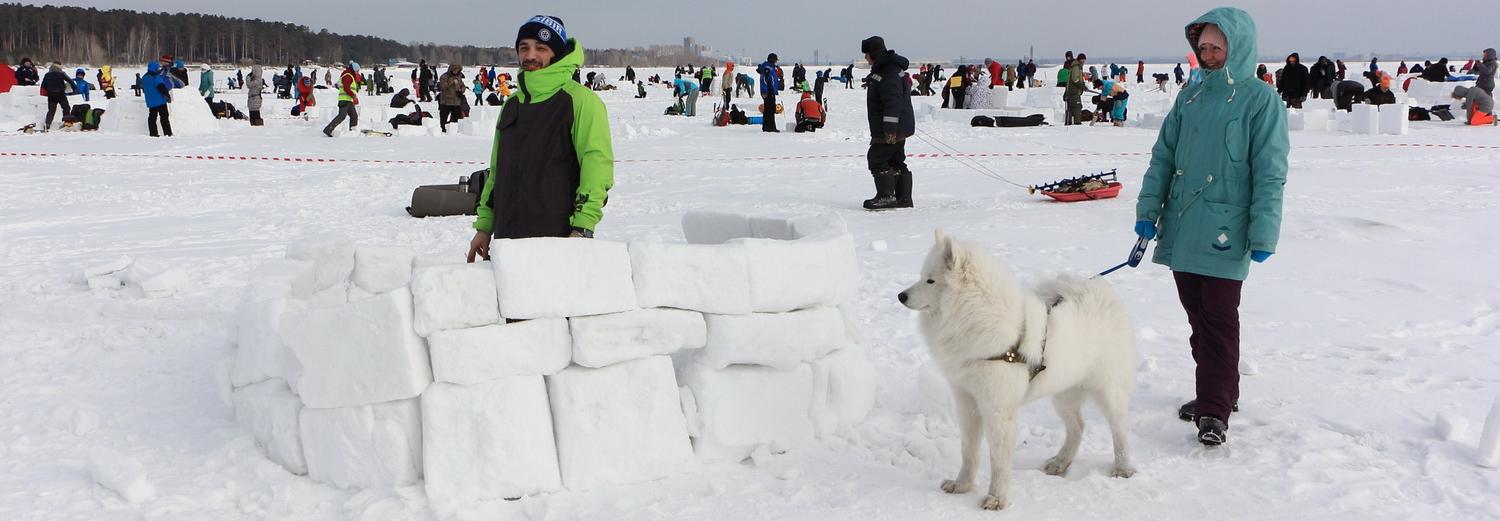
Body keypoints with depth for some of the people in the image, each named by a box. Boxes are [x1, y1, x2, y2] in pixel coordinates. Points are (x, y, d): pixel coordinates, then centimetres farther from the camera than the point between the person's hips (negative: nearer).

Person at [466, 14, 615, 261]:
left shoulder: (579, 100, -5)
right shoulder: (512, 105, 18)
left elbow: (597, 163, -13)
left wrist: (583, 228, -20)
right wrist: (483, 226, 20)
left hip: (558, 239, -7)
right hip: (506, 239, 7)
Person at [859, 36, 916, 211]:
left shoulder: (889, 73, -19)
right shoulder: (881, 69, 15)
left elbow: (893, 102, -26)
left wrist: (890, 128, -27)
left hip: (891, 130, -11)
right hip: (899, 128, 11)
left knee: (877, 159, -7)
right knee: (896, 161, 13)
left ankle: (886, 196, -5)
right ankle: (904, 197, 16)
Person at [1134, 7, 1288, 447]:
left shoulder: (1260, 99, -6)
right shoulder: (1190, 96, 11)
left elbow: (1269, 173, -8)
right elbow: (1163, 157, 14)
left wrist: (1263, 233, -12)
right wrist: (1148, 210, 7)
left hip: (1224, 232, -6)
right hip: (1181, 228, 6)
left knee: (1219, 320, -5)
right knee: (1197, 318, 14)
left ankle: (1215, 410, 0)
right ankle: (1217, 393, 28)